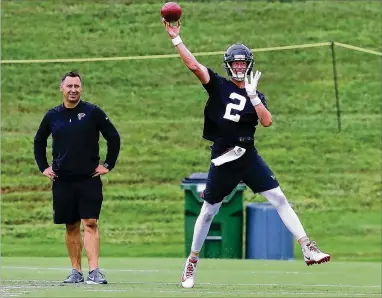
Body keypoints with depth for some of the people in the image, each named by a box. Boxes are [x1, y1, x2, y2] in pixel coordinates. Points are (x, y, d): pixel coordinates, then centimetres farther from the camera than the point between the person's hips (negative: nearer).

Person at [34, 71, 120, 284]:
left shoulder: (93, 112, -2)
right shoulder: (52, 116, 7)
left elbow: (114, 137, 3)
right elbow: (39, 141, 23)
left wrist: (108, 165, 0)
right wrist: (43, 167, 14)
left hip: (89, 179, -3)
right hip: (62, 180, 3)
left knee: (90, 223, -11)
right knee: (71, 227, 7)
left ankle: (94, 271, -16)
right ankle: (76, 271, 12)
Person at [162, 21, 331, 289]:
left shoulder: (256, 95, 8)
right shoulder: (218, 86, 4)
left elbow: (267, 121, -9)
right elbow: (194, 65, -8)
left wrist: (252, 95, -15)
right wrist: (176, 39, -16)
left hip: (248, 156, 1)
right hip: (222, 160, -1)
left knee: (279, 199, -9)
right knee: (208, 211, 7)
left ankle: (308, 248, -11)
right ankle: (192, 261, 22)